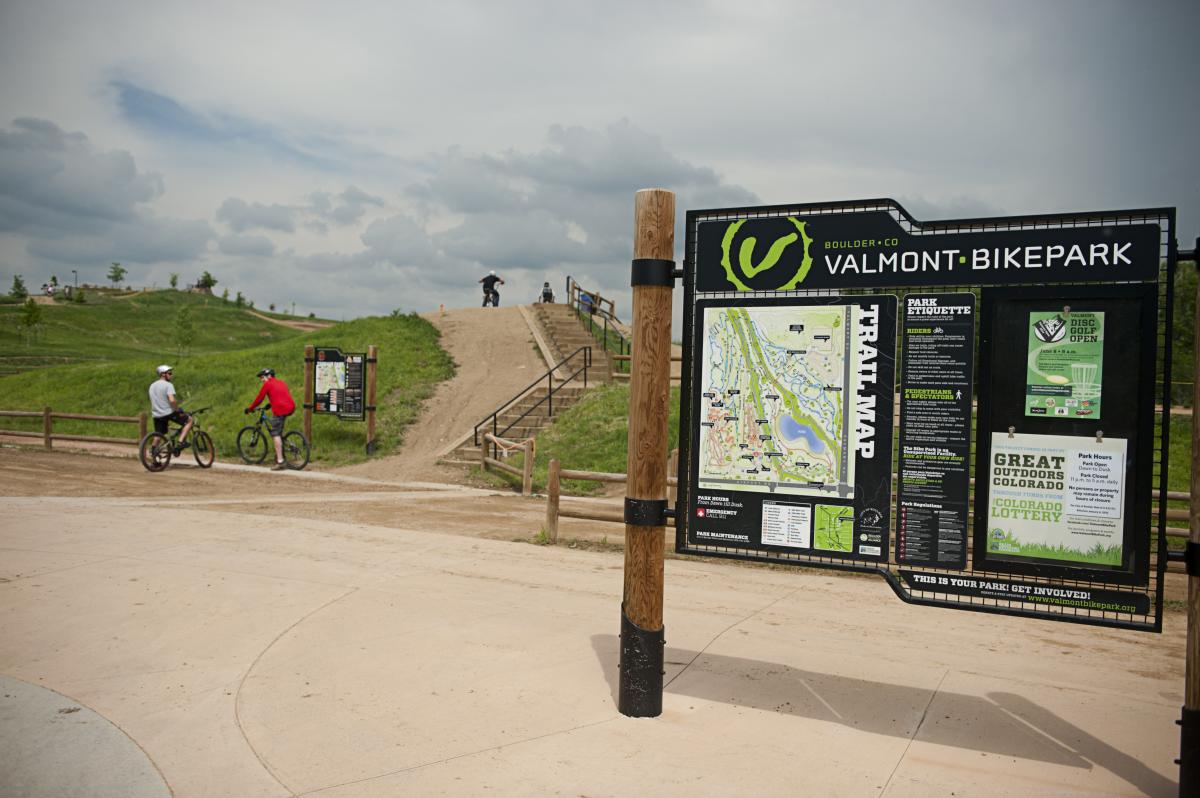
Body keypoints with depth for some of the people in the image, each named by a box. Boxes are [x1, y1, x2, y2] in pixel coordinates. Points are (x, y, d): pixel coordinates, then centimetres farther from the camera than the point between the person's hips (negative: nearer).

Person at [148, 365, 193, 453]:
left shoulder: (152, 385, 16)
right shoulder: (168, 385, -10)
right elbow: (172, 400, -25)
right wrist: (178, 410, -13)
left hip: (156, 415, 8)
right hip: (168, 413, -8)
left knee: (159, 435, 21)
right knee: (189, 420, 6)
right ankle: (181, 442, -5)